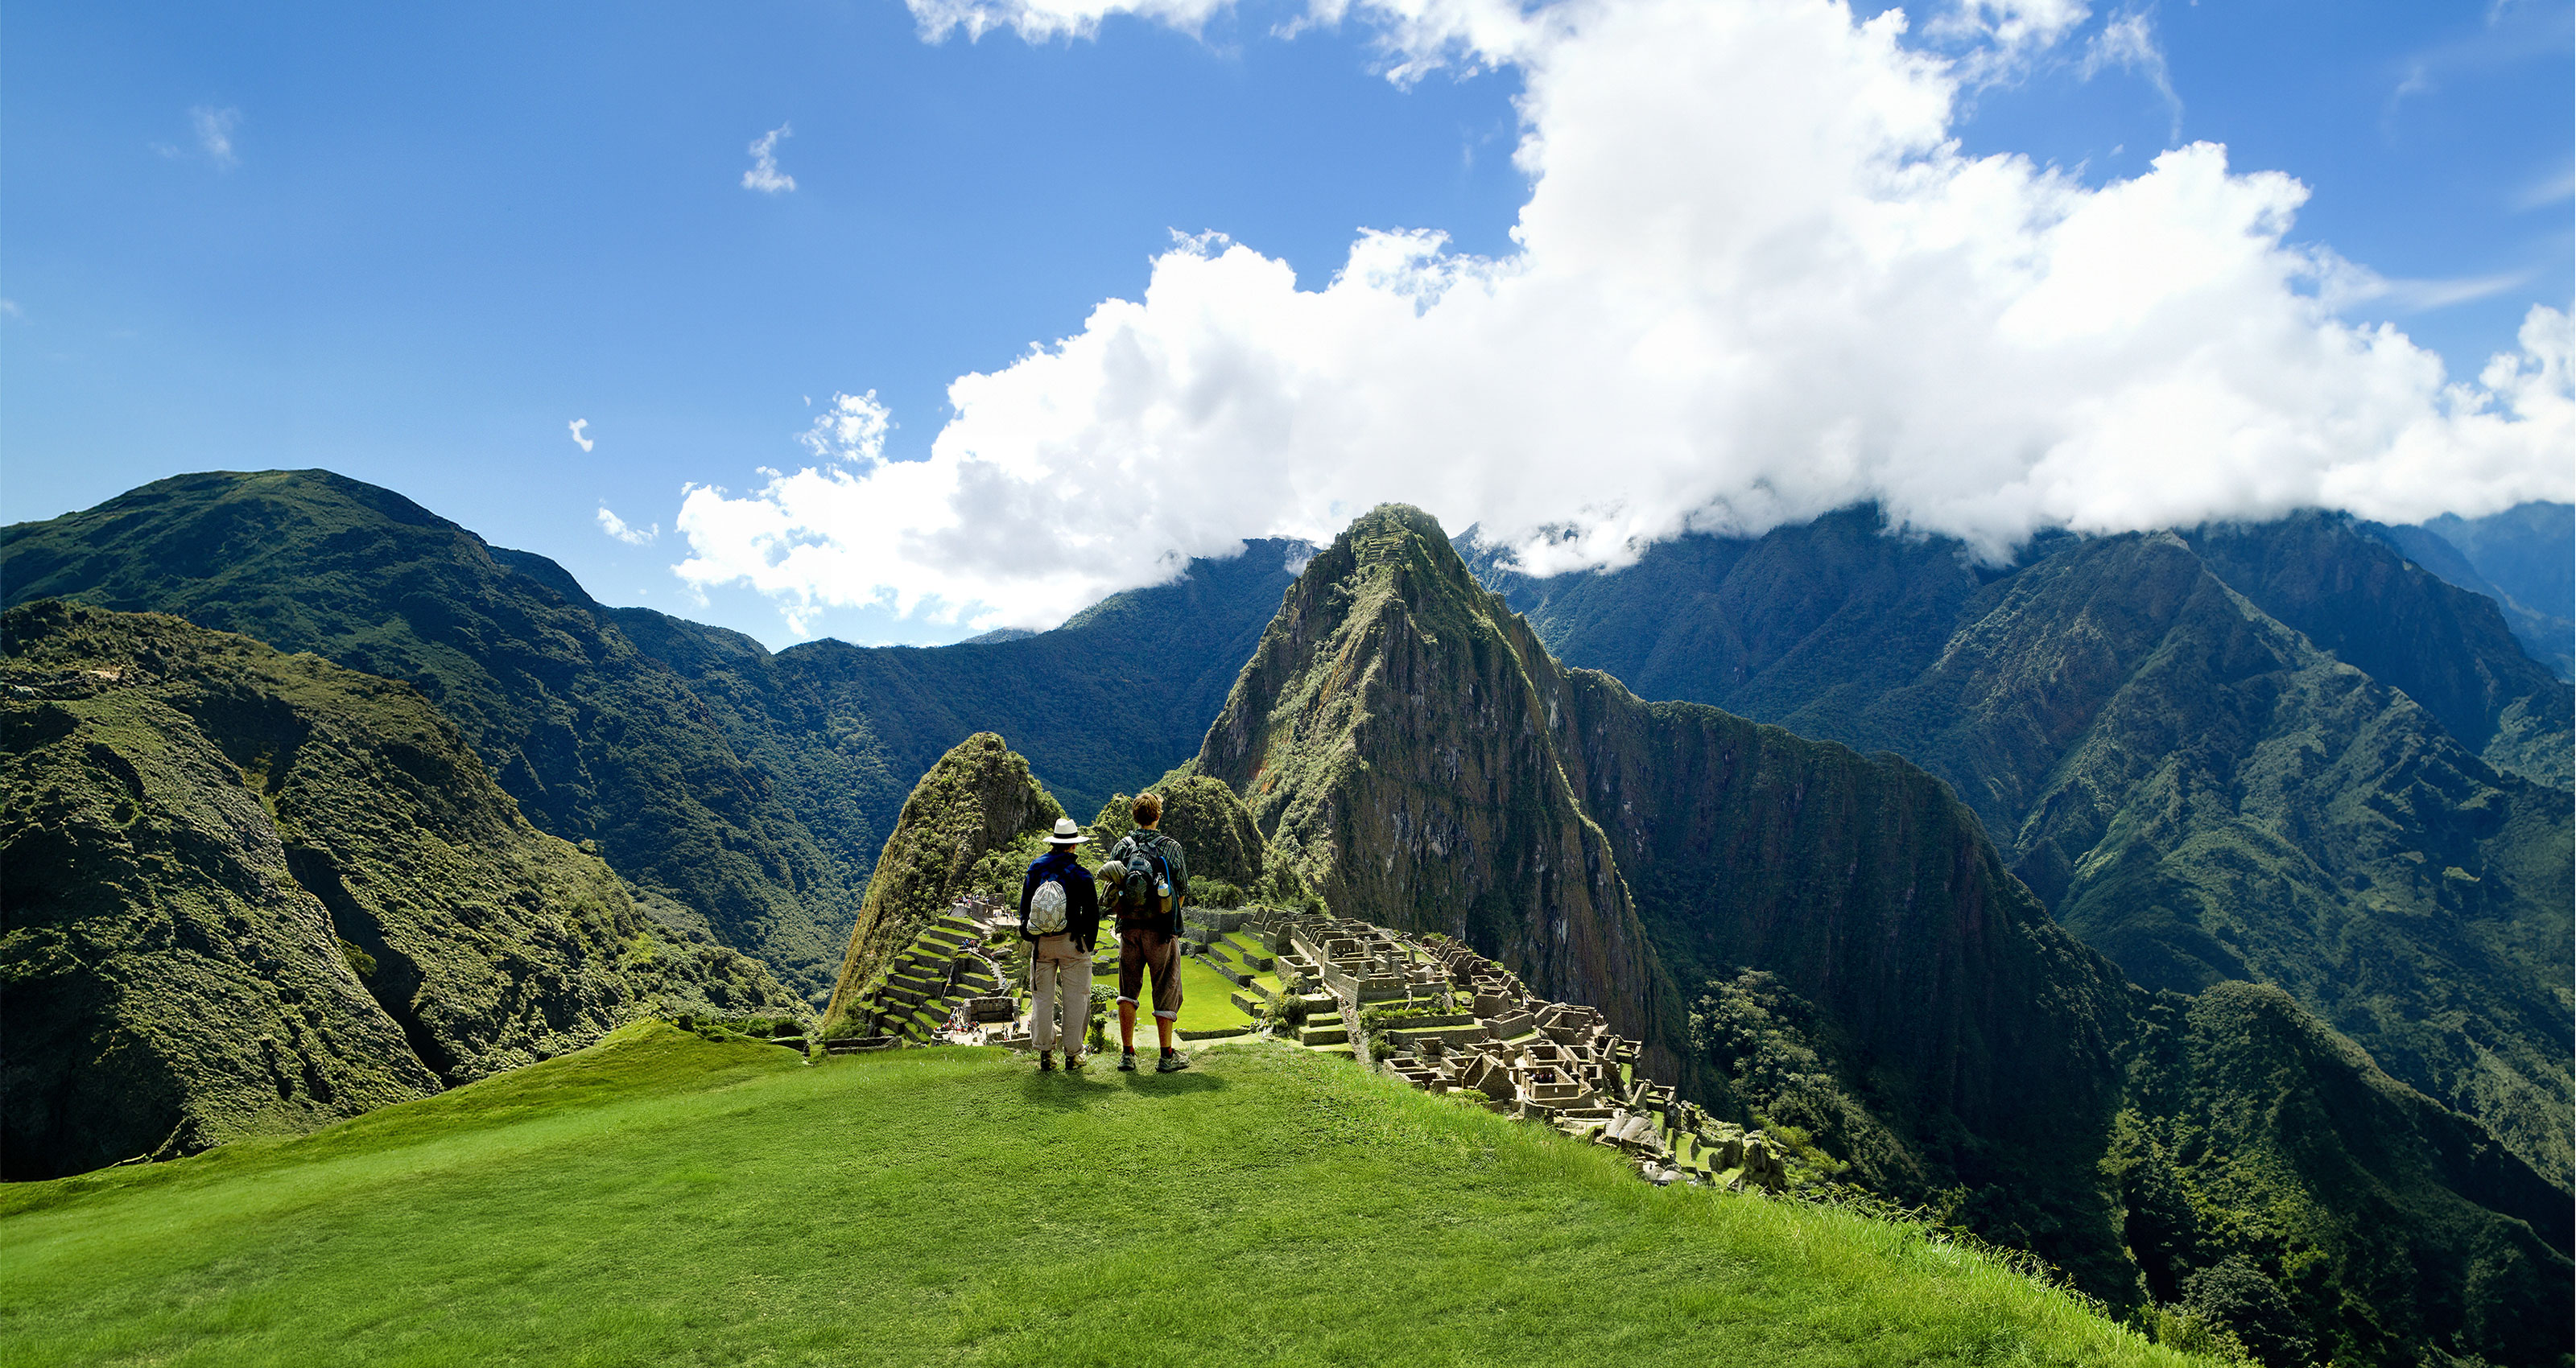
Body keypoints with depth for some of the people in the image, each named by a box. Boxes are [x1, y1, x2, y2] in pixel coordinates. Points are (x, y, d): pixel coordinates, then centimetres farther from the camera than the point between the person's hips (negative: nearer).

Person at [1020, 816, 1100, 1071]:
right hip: (1072, 942, -3)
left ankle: (1045, 1055, 12)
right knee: (1075, 999, 4)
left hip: (1041, 943, 3)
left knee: (1042, 998, 10)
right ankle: (1072, 1055, 6)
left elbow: (1024, 906, 10)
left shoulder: (1035, 869, 4)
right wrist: (1089, 943, 7)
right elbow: (1092, 912, -4)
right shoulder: (1080, 874, -7)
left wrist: (1028, 935, 19)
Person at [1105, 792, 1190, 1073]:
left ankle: (1127, 1054, 9)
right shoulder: (1171, 848, -6)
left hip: (1129, 927, 3)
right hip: (1162, 929, -3)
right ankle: (1167, 1056, 8)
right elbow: (1183, 891, -1)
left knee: (1127, 990, 12)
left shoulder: (1120, 847, 1)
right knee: (1166, 990, 6)